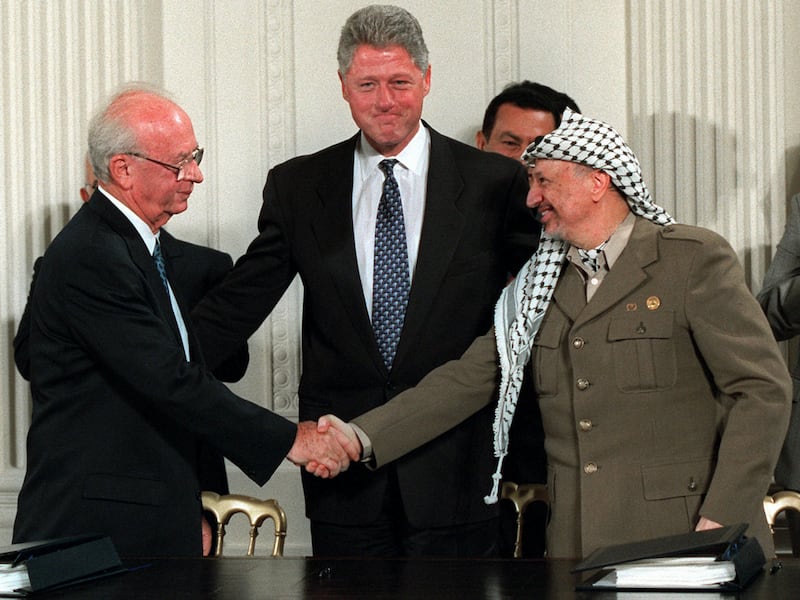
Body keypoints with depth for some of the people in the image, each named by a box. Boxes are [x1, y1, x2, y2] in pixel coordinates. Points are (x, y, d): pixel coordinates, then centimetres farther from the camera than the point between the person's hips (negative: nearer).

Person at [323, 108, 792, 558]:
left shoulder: (695, 259, -2)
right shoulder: (537, 285, 14)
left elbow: (764, 388, -6)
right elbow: (467, 380, 10)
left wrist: (722, 519, -14)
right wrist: (362, 438, -4)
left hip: (683, 540, -4)